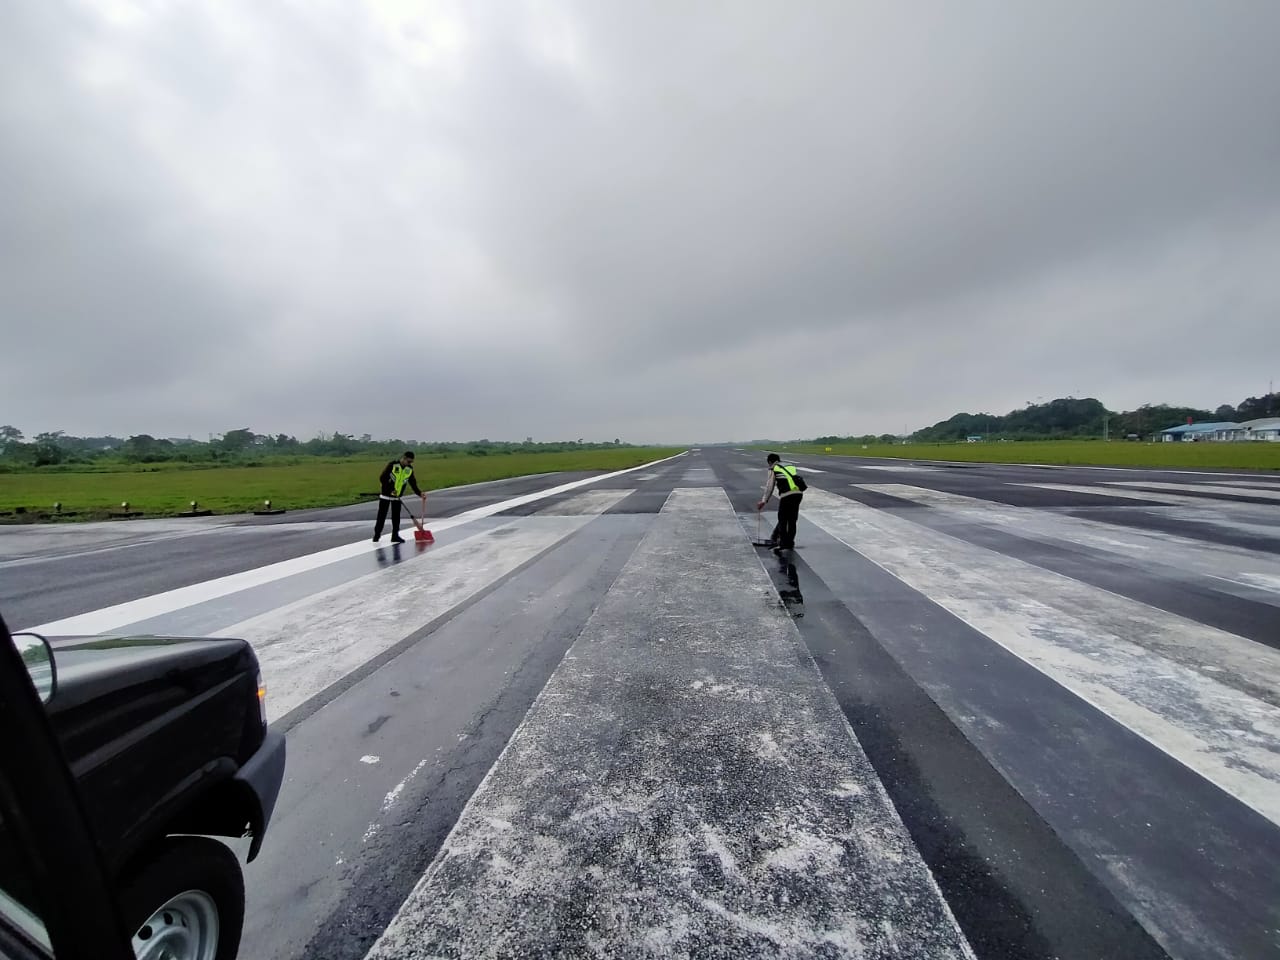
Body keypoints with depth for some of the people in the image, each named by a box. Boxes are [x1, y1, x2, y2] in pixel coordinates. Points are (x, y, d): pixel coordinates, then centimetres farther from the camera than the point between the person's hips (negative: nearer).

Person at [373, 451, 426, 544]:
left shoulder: (410, 469, -4)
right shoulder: (392, 465, -18)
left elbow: (413, 484, -3)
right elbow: (382, 478, -17)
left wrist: (420, 493, -17)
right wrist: (390, 489, -21)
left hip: (397, 496, 4)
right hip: (386, 495, -4)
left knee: (396, 517, 6)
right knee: (382, 516, 3)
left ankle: (395, 536, 14)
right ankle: (376, 535, 16)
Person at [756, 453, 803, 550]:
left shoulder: (773, 468, 10)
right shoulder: (790, 466, 26)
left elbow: (770, 486, 7)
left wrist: (764, 501, 12)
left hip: (787, 495, -6)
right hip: (799, 493, 6)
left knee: (782, 520, 5)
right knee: (792, 519, 16)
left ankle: (783, 543, 0)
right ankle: (790, 542, 24)